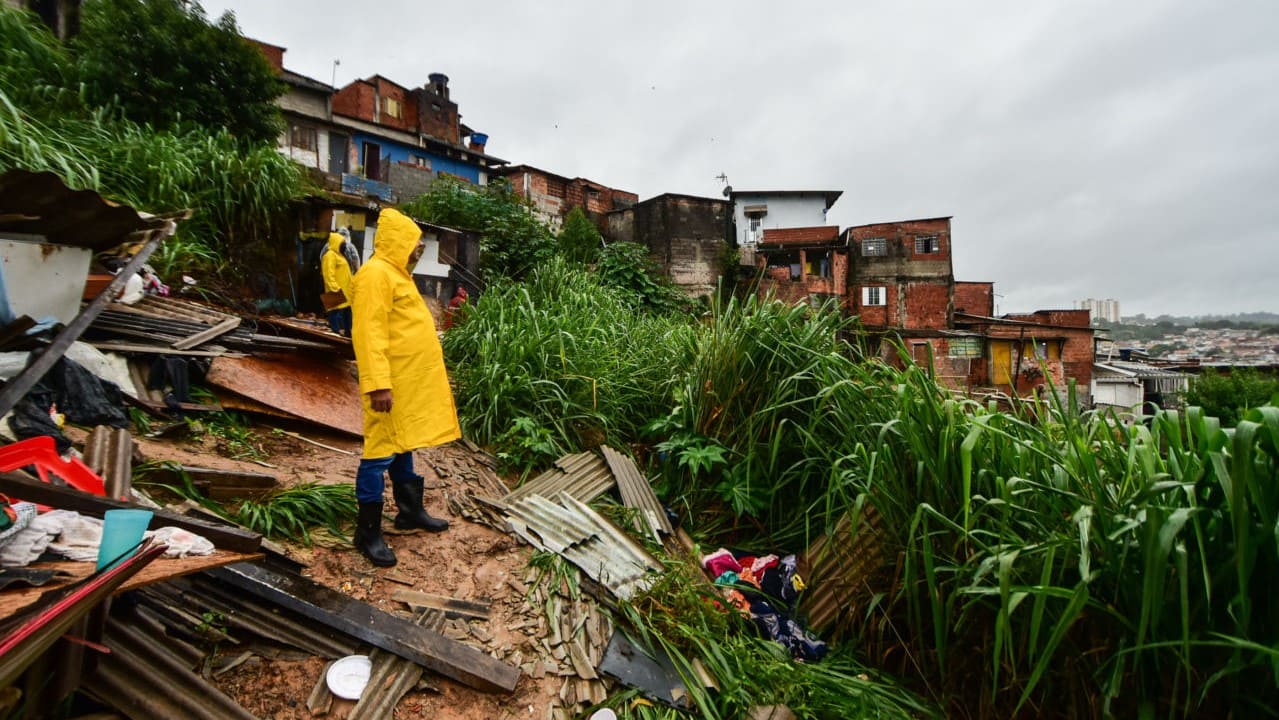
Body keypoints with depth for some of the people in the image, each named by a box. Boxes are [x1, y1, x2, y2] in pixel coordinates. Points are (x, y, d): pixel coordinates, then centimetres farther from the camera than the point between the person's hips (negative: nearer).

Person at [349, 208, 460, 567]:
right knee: (382, 452, -2)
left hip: (412, 381, 10)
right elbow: (369, 334, -22)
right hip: (392, 382, -10)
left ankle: (410, 510, 30)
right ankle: (368, 531, 9)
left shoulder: (396, 272, 18)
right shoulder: (376, 273, -14)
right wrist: (378, 383, -26)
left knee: (403, 447, 18)